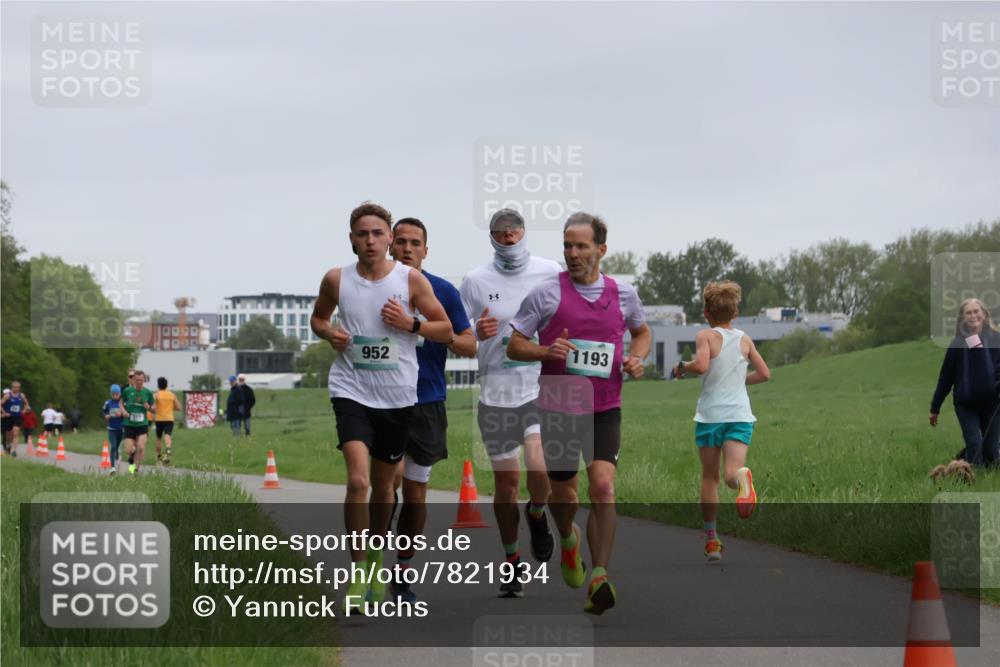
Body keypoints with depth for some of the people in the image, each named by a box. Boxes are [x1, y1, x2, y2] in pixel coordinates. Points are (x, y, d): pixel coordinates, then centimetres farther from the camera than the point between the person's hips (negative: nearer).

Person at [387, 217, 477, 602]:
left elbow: (471, 346, 3)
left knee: (416, 490, 5)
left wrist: (447, 337, -17)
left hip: (427, 402, 1)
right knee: (392, 473, -20)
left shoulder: (443, 292, 2)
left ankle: (402, 572, 18)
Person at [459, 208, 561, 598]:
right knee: (506, 481, 6)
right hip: (496, 393, 1)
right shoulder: (475, 281, 3)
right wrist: (476, 334, -14)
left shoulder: (551, 273, 2)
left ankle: (537, 514, 13)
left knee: (540, 467, -21)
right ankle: (511, 561, 22)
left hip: (543, 387, -1)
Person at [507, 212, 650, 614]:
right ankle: (568, 538, 46)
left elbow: (642, 332, 24)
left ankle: (599, 579, -16)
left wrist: (636, 358, 2)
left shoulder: (623, 294, 4)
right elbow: (514, 346, 1)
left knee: (603, 487, -17)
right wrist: (547, 350, -19)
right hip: (559, 409, -1)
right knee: (564, 494, 10)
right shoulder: (547, 293, -4)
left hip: (605, 409, 1)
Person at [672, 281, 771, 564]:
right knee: (731, 473, -12)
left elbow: (701, 365, -21)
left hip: (710, 415, -2)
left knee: (709, 477, 13)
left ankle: (711, 540, 15)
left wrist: (682, 367, -2)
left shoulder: (706, 336, -4)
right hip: (740, 415, 2)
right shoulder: (745, 340, 9)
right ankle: (742, 477, -50)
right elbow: (764, 374, 14)